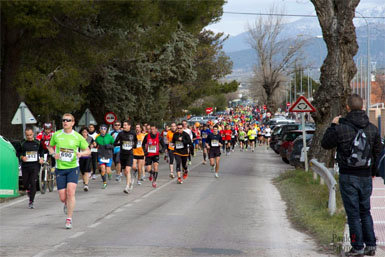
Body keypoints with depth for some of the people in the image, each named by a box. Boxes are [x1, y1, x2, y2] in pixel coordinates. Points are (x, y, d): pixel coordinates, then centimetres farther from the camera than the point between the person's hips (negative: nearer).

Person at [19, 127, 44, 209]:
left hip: (35, 166, -1)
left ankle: (31, 202, -7)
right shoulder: (22, 143, 2)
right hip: (25, 165, 1)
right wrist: (22, 157, -12)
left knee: (33, 183, -10)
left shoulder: (37, 143, 5)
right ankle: (28, 190, 43)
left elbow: (42, 151, 20)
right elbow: (18, 152, 8)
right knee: (25, 183, 7)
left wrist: (41, 158, 4)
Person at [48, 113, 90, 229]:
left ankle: (69, 219, -8)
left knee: (70, 192, -19)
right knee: (63, 198, -1)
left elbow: (88, 151, 6)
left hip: (73, 168, -2)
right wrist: (53, 154, -4)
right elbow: (50, 147, 18)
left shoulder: (78, 137, -1)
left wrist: (81, 153, -16)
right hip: (60, 168, 2)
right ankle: (67, 204, 38)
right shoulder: (56, 135, 3)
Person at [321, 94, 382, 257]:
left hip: (348, 176, -4)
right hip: (366, 176, 4)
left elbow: (325, 144, 0)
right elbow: (378, 151, 11)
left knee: (353, 213, 1)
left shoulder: (341, 128, -14)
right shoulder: (372, 129, 0)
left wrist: (333, 126, 11)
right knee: (365, 212, 16)